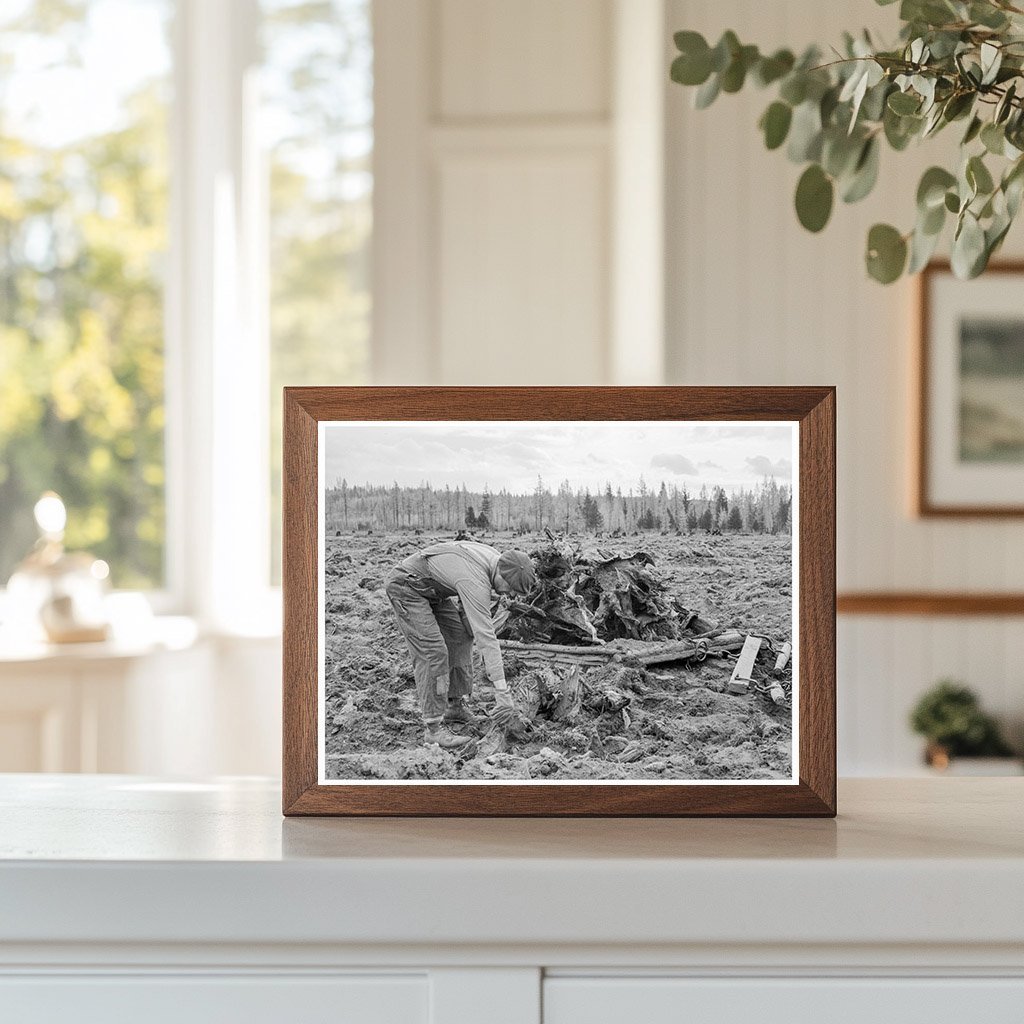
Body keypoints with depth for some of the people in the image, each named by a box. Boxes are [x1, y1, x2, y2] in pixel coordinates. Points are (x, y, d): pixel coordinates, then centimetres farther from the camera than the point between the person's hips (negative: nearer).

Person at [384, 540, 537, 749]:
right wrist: (502, 689, -35)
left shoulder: (494, 557, -6)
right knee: (432, 652, -17)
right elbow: (485, 635, -35)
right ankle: (433, 727, -15)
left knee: (461, 637, 10)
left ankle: (455, 707, 17)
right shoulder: (475, 581, -34)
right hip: (405, 586, -10)